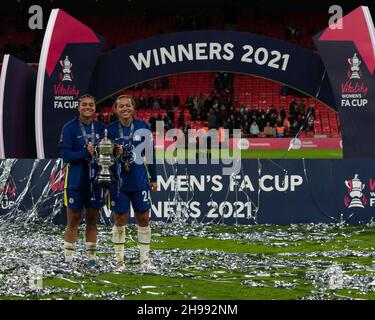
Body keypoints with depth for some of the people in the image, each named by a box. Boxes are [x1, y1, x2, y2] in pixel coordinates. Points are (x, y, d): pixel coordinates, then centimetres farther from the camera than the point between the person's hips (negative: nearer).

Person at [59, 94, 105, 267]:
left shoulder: (100, 128, 6)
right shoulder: (69, 128, -5)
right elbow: (66, 155, -11)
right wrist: (85, 152, -22)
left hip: (94, 180, 3)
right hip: (75, 180, -3)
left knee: (92, 220, 9)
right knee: (73, 220, 2)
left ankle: (91, 257, 18)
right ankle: (68, 258, 9)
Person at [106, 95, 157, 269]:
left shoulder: (143, 127, 1)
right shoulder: (110, 130, -1)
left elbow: (150, 154, 7)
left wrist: (153, 178, 8)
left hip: (140, 181, 1)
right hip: (118, 182, -1)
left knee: (143, 219, 4)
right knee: (120, 220, 2)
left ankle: (145, 258, 13)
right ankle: (119, 259, 11)